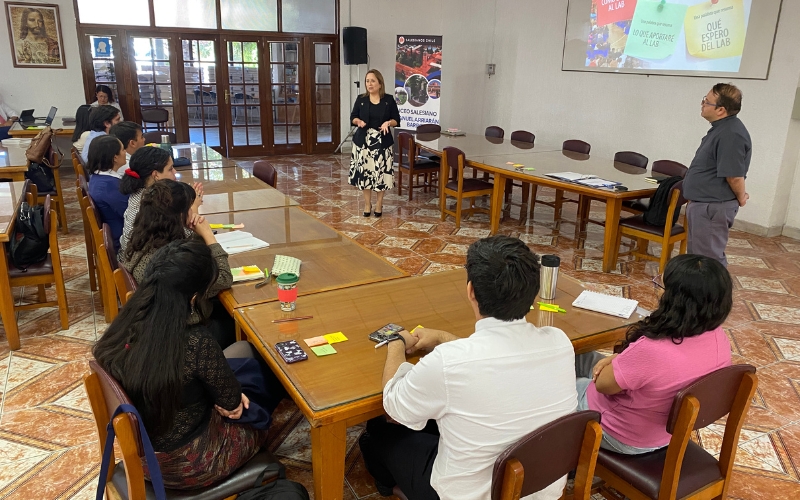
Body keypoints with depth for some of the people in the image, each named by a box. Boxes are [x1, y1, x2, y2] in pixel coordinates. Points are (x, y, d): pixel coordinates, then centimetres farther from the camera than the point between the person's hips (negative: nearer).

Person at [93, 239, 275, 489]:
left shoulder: (126, 324, -15)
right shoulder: (195, 343, -36)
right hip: (186, 464, -6)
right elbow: (232, 403, -18)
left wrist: (227, 391, -3)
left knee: (243, 349, 17)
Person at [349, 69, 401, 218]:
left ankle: (379, 204, 17)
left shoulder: (389, 100, 1)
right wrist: (358, 121, -14)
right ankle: (367, 204, 18)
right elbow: (353, 117, 9)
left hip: (382, 142, -1)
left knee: (381, 172, 0)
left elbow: (396, 119, 3)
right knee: (364, 172, 2)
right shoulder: (361, 99, 4)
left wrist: (388, 123, -18)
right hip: (363, 141, 1)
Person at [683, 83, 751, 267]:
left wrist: (741, 198, -7)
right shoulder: (720, 128, 11)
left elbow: (735, 175, -23)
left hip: (713, 207, -11)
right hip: (701, 204, 11)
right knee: (695, 253, 20)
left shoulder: (731, 134, -23)